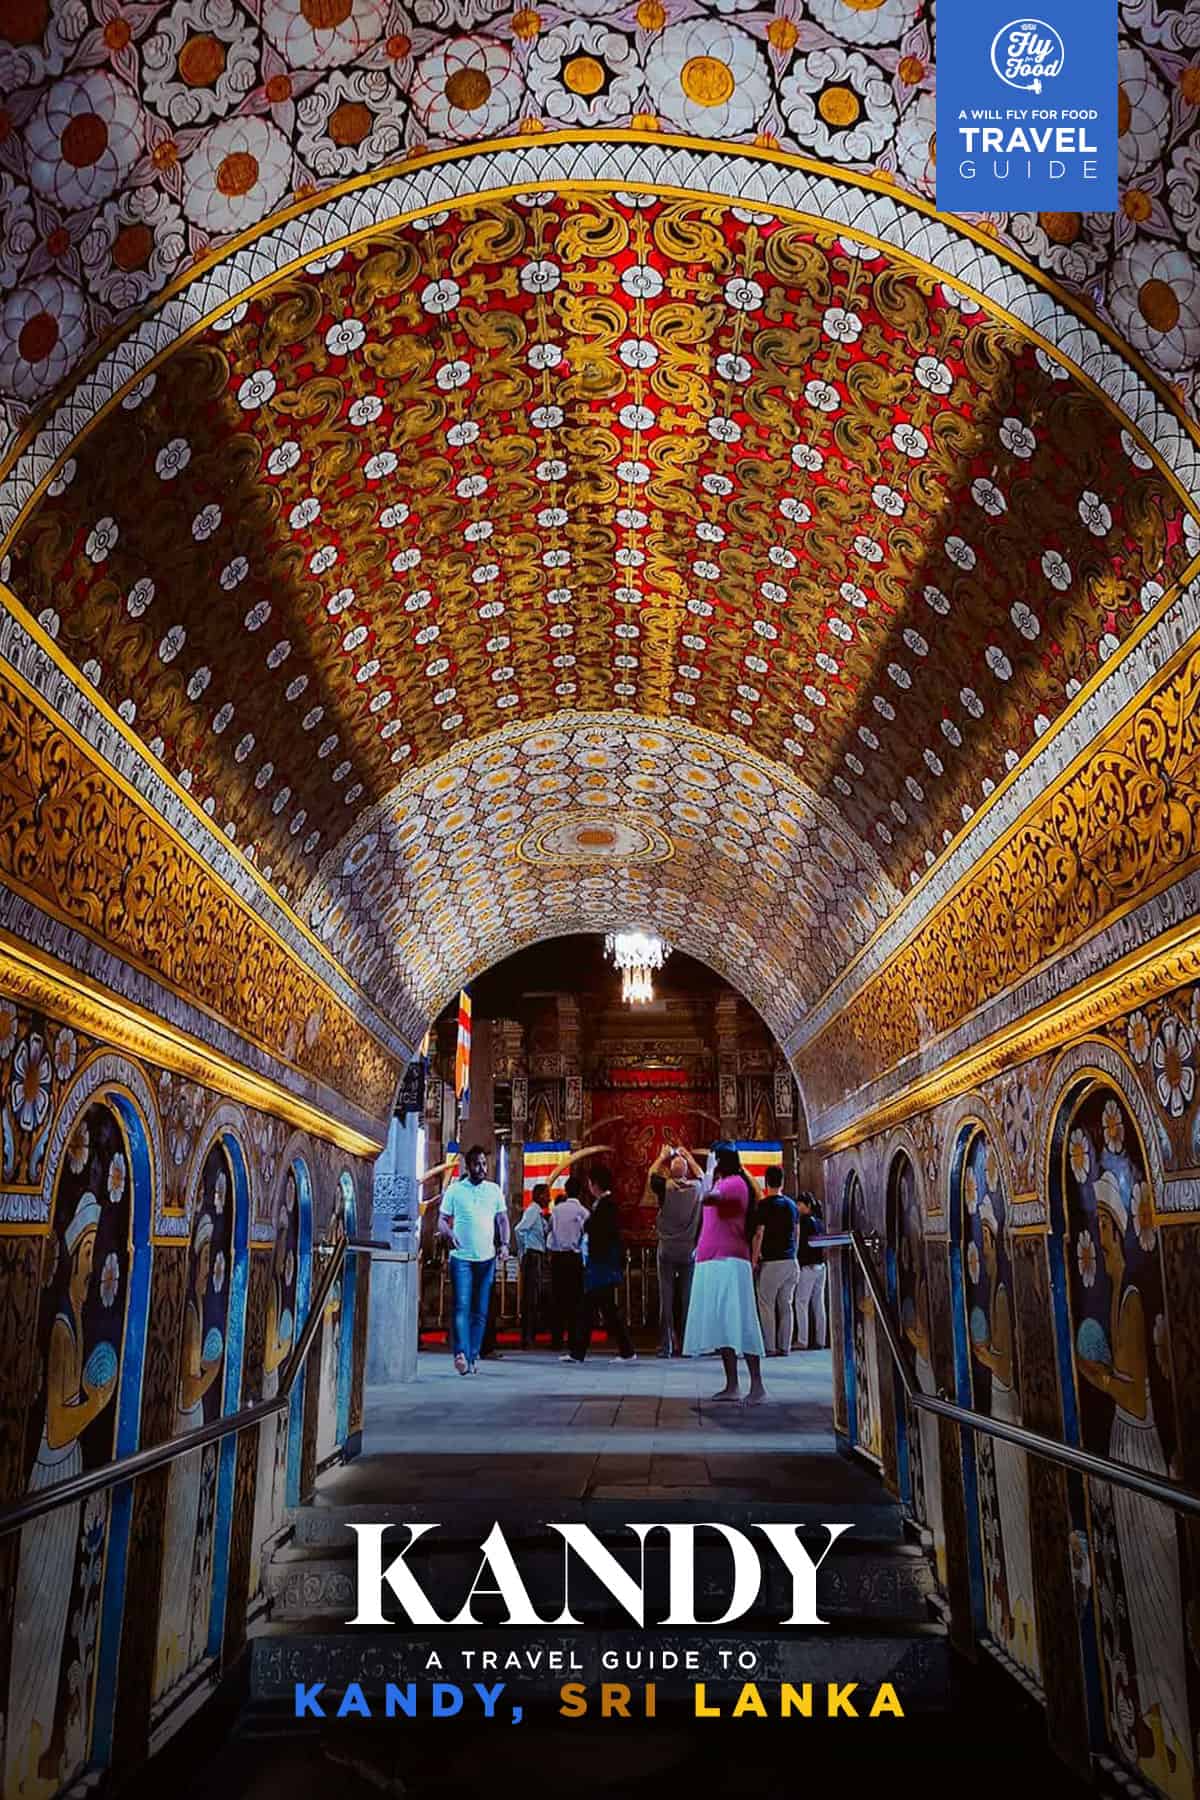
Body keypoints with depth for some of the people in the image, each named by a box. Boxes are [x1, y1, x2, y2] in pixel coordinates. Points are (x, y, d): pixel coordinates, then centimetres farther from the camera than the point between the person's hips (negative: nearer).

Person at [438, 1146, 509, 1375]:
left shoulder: (494, 1190, 9)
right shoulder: (454, 1190, 3)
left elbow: (502, 1219, 13)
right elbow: (442, 1219, 3)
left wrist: (505, 1243, -3)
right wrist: (449, 1234, -18)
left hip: (487, 1258, 3)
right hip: (461, 1257, -3)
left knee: (481, 1310, 6)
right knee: (462, 1306, -14)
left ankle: (473, 1356, 12)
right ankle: (461, 1353, -21)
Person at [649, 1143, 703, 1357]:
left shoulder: (665, 1188, -7)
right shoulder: (696, 1188, -1)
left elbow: (652, 1174, 15)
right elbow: (701, 1175, 23)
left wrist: (663, 1156, 25)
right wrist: (688, 1156, 30)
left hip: (667, 1251, -2)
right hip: (689, 1251, 2)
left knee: (666, 1299, 0)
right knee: (686, 1299, 5)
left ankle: (665, 1346, -1)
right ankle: (684, 1346, 5)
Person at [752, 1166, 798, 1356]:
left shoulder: (764, 1204, -9)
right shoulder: (791, 1204, 11)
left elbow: (759, 1234, -12)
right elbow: (796, 1233, 16)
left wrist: (754, 1260, -6)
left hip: (771, 1262, -6)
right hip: (790, 1261, 6)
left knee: (767, 1305, 0)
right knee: (786, 1305, 8)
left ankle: (769, 1347, -1)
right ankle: (784, 1346, 9)